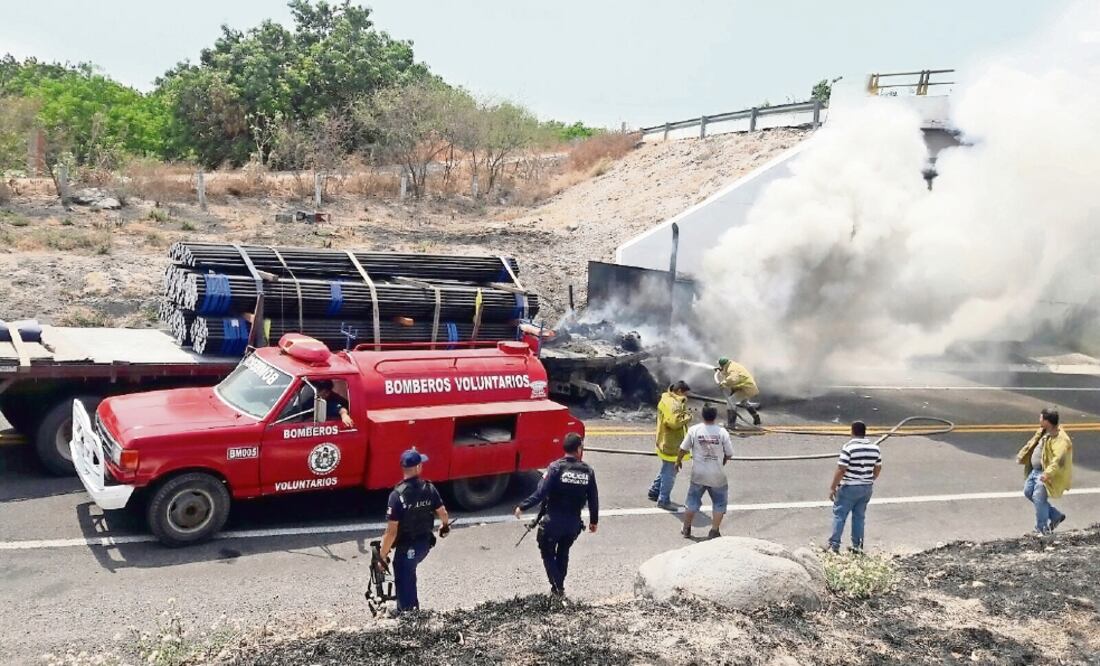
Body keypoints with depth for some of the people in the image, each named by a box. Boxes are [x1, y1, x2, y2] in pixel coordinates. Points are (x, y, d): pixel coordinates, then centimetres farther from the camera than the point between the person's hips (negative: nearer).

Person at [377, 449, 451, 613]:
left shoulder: (397, 495, -23)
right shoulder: (429, 489, -10)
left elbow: (391, 532, -23)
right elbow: (443, 514, 3)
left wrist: (382, 556, -12)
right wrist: (445, 526, 26)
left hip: (406, 548, -6)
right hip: (425, 544, 6)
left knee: (404, 584, 9)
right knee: (409, 574, 30)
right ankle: (414, 608, 41)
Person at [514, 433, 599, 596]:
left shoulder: (556, 467, -14)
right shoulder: (588, 471, -3)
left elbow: (541, 492, -19)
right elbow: (593, 499, 2)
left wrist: (523, 507, -10)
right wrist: (594, 520, 16)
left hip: (553, 521, -3)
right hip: (574, 522, 4)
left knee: (548, 553, 14)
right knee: (563, 553, 24)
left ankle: (557, 588, 5)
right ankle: (560, 587, 30)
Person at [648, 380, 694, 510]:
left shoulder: (666, 399, 9)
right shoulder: (673, 404, -24)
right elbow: (674, 422, -34)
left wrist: (684, 412, 5)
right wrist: (687, 417, -19)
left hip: (665, 443, 10)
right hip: (671, 445, -10)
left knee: (665, 469, 25)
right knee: (669, 473, 2)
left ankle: (654, 492, 36)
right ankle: (664, 501, 11)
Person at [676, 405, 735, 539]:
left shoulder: (694, 430, -9)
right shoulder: (722, 432, -11)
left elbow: (683, 449, -1)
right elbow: (729, 454, -5)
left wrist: (678, 461, 18)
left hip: (698, 474, 2)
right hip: (717, 475, -2)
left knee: (693, 501, 18)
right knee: (719, 503, 15)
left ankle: (686, 529, 27)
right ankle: (714, 532, 14)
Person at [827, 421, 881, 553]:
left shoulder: (848, 448, -18)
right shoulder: (875, 448, 1)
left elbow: (840, 470, -19)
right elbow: (878, 468, 11)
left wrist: (833, 487, -11)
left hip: (849, 488, -5)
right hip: (867, 488, 5)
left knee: (839, 515, 4)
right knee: (860, 516, 15)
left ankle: (834, 544, 4)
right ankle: (858, 545, 20)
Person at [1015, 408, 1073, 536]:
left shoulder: (1060, 439, -24)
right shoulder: (1043, 432, 6)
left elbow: (1059, 460, -33)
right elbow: (1032, 444, 22)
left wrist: (1048, 474, -42)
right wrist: (1022, 457, 25)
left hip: (1046, 474, -10)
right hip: (1035, 471, 10)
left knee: (1038, 497, -13)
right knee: (1028, 492, 14)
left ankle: (1042, 529, 3)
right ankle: (1056, 516, 24)